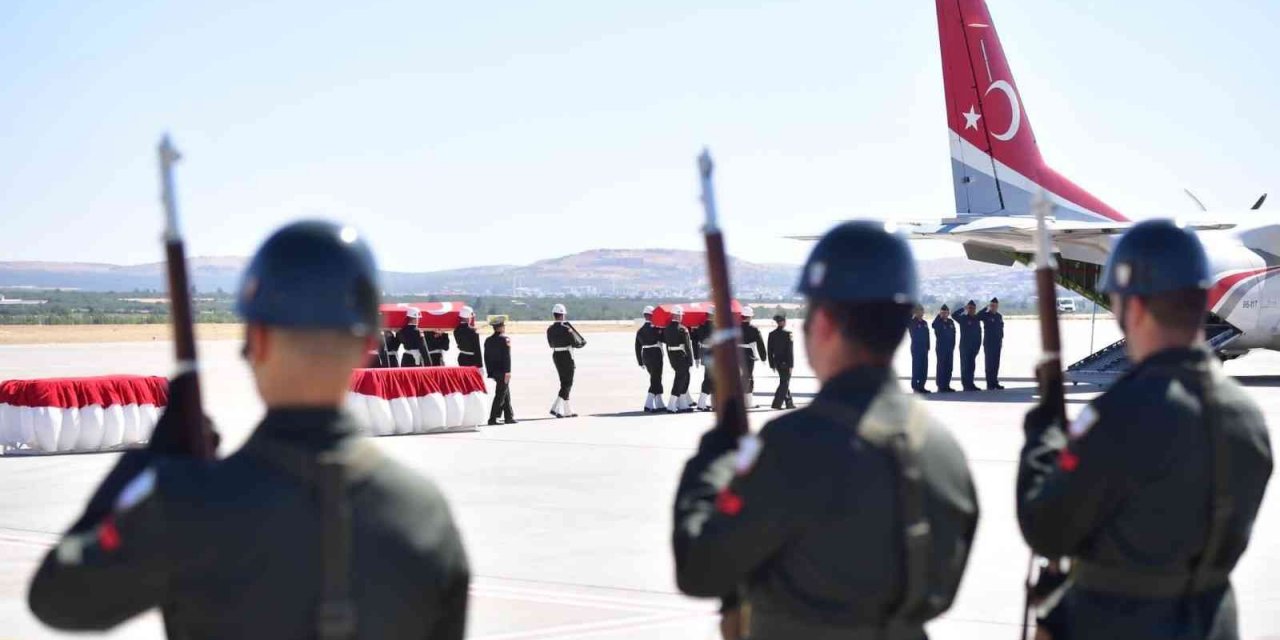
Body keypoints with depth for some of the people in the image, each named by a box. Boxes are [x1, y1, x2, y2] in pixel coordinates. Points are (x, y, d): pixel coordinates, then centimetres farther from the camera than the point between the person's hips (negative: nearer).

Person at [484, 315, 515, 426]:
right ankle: (493, 418, -8)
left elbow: (486, 358, 11)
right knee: (500, 395, -5)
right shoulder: (505, 339, -11)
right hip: (503, 372, -8)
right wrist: (507, 372, -18)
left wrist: (490, 373, 15)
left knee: (506, 394, 16)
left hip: (494, 372, 8)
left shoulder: (488, 340, 10)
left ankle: (509, 417, 20)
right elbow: (506, 357, -18)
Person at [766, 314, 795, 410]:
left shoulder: (771, 334, 3)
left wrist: (772, 364, 12)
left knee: (784, 382, 17)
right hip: (785, 362, -6)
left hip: (777, 362, 6)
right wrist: (791, 365, -12)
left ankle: (789, 403, 22)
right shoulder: (787, 334, -14)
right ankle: (777, 403, -9)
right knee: (785, 383, -1)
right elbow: (790, 350, -15)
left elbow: (770, 350, 6)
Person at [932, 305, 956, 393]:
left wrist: (953, 345, 8)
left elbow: (953, 334, 14)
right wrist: (939, 316, -28)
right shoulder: (938, 322, -5)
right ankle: (940, 386, -3)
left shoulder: (951, 322, 10)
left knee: (949, 367, 7)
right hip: (940, 348, -5)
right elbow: (934, 325, -29)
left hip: (950, 348, 5)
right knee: (941, 367, -5)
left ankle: (947, 385, 13)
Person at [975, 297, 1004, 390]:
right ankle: (990, 384, -2)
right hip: (988, 343, -5)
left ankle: (995, 383, 14)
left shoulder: (999, 316, 12)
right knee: (989, 364, -4)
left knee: (996, 364, 8)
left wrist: (1001, 339, 7)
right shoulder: (986, 315, -5)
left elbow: (1001, 328, 16)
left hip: (997, 343, 5)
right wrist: (986, 308, -22)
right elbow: (977, 317, -23)